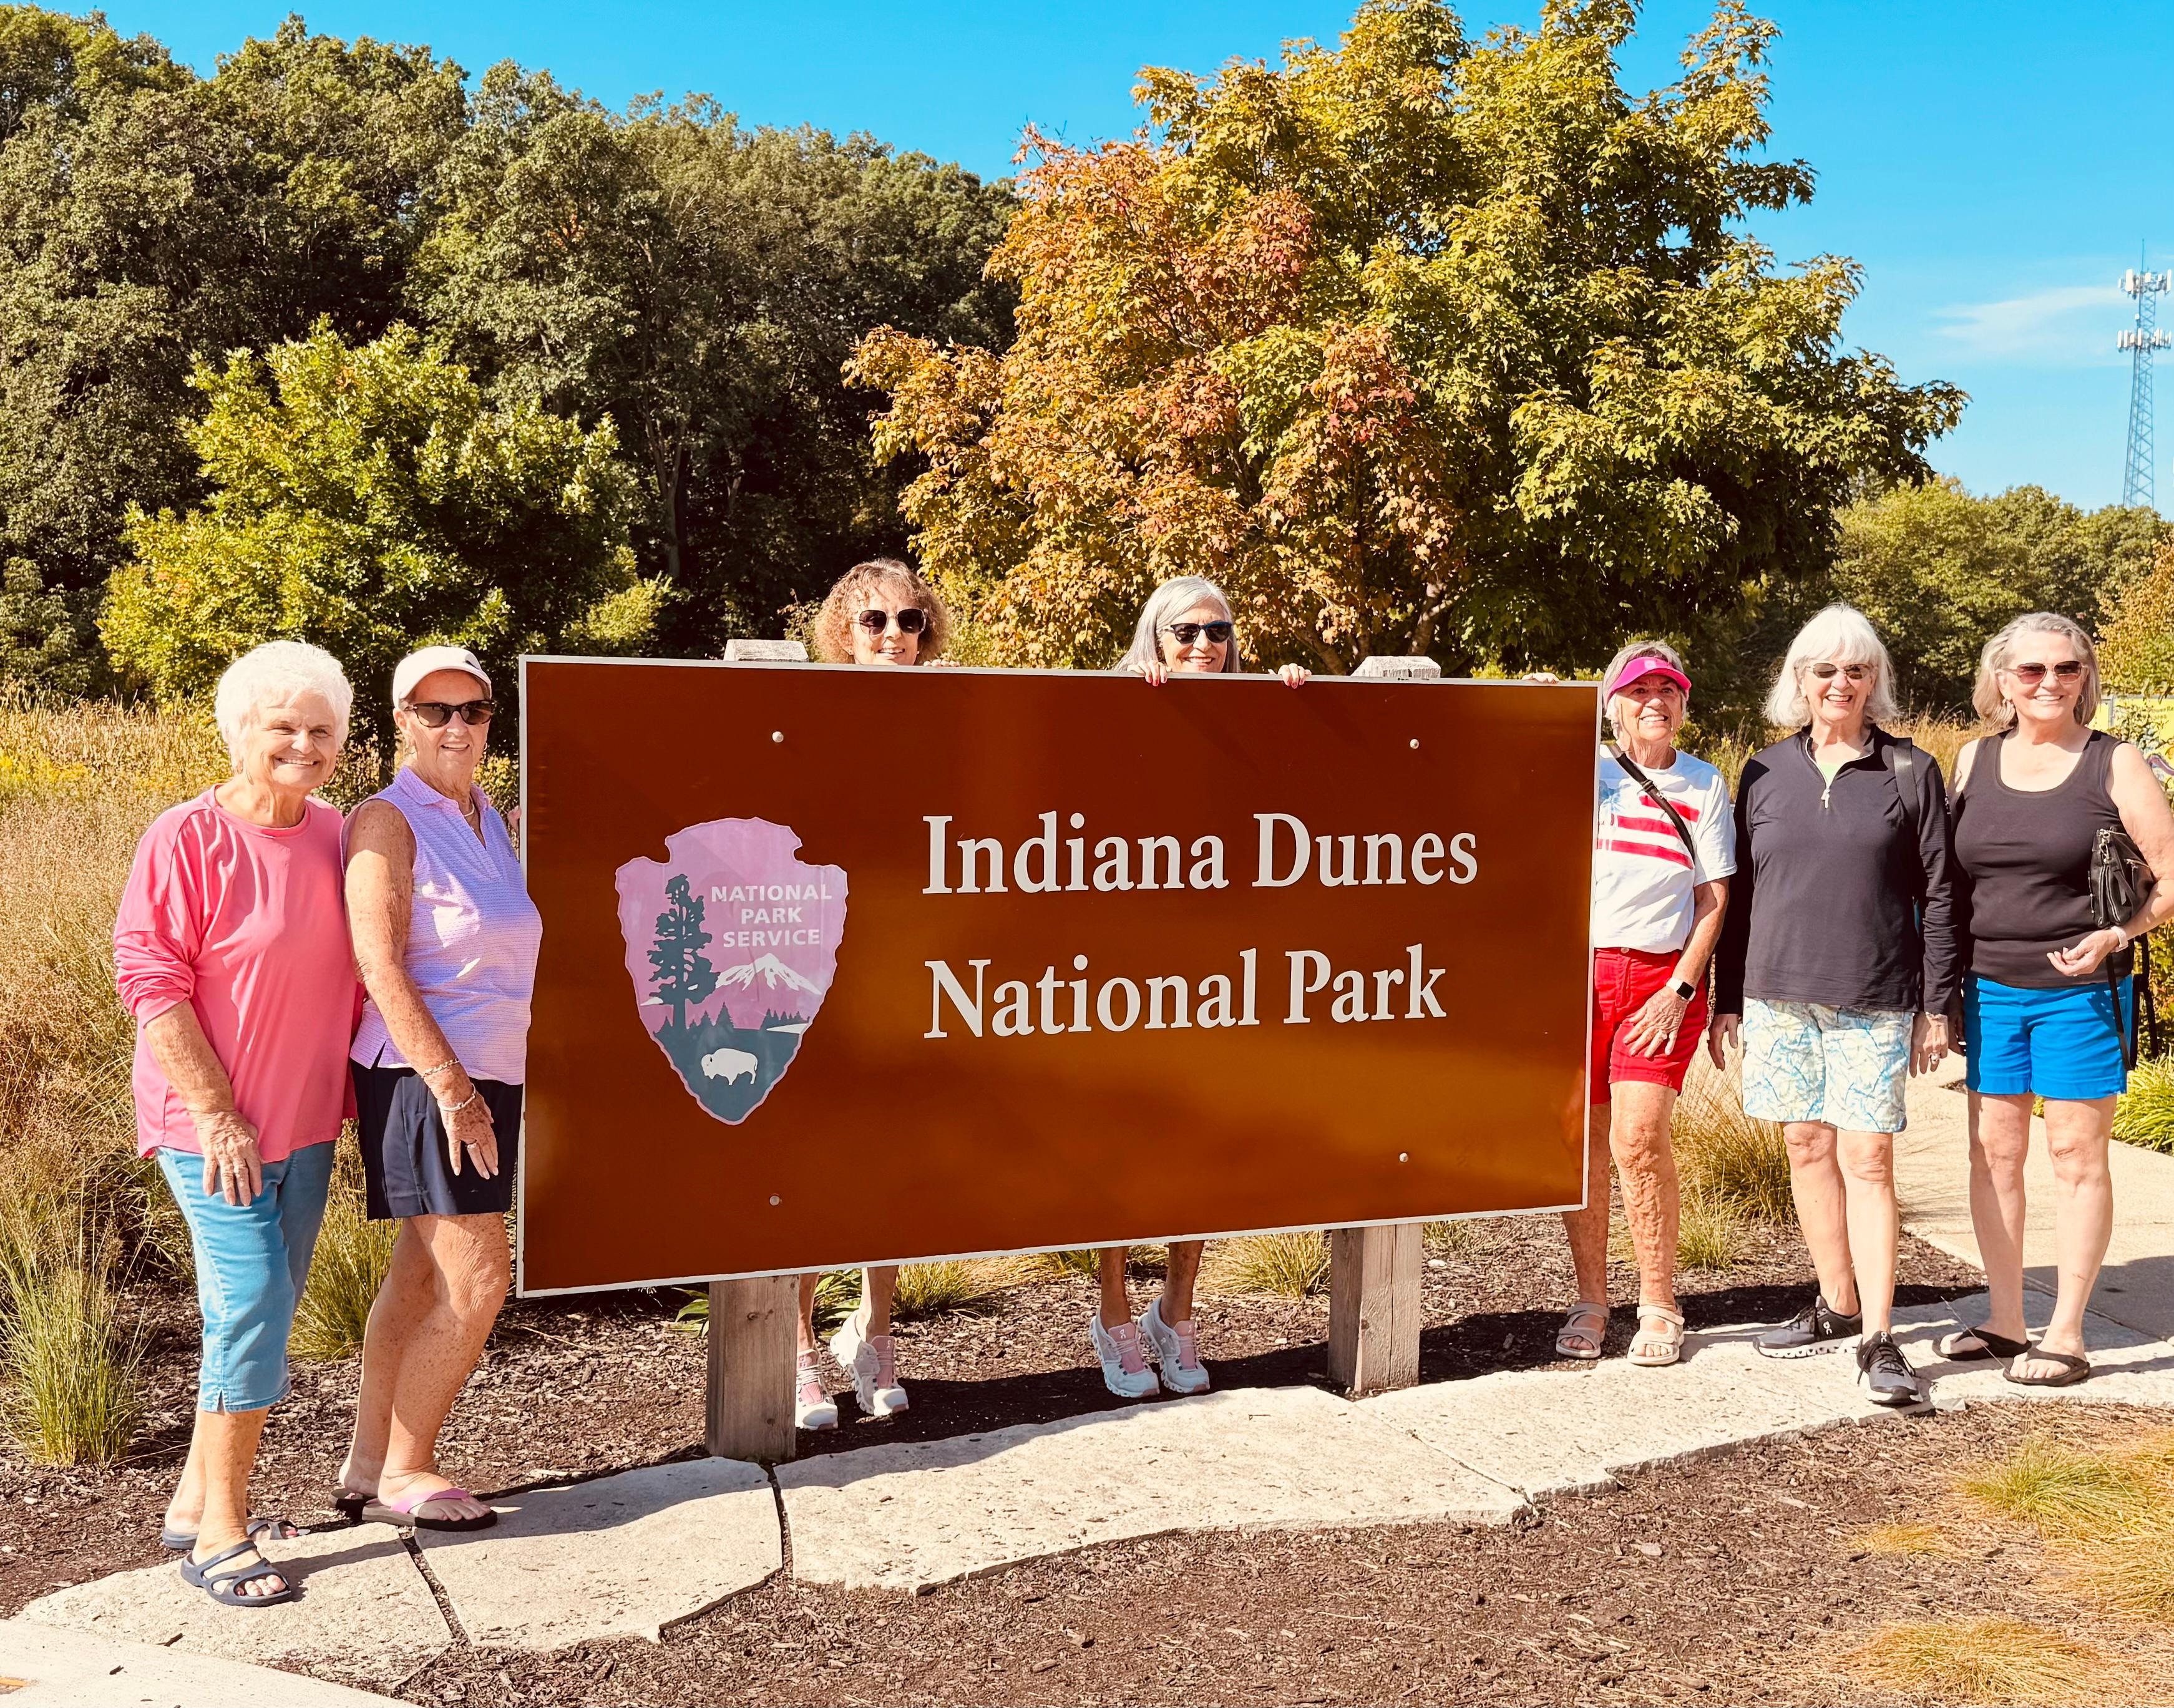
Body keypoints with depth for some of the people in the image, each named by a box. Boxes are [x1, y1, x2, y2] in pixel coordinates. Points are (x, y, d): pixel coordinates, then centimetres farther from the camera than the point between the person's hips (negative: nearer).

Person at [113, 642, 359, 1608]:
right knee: (252, 1308, -9)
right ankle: (220, 1534, 4)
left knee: (263, 1310, 13)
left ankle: (197, 1501, 29)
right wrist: (218, 1113, -18)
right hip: (212, 1125, -7)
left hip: (304, 1123, 7)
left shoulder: (333, 835, 5)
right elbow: (148, 979, -15)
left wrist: (349, 1094, 13)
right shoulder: (187, 838, -13)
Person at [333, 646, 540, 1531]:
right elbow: (380, 966, -17)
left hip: (487, 1076, 8)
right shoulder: (389, 820, -11)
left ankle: (367, 1467, 25)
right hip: (425, 1077, -8)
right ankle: (403, 1472, 9)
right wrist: (451, 1086, -21)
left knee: (423, 1274, 13)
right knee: (478, 1280, -7)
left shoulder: (490, 817, 13)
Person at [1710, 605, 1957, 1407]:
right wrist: (1727, 999, 8)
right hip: (1780, 993, 3)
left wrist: (1936, 1006, -1)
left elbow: (1937, 896, 2)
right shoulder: (1766, 773, 7)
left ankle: (1877, 1338, -2)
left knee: (1867, 1159, -5)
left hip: (1875, 1000, -3)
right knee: (1807, 1147, 10)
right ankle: (1838, 1305, 24)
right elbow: (1740, 892, 10)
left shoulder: (1910, 772, 1)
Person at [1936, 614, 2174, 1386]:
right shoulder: (1974, 761, 7)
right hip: (1992, 989, 4)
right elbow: (1948, 877, 13)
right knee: (1993, 1150, 7)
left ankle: (2066, 1336, 11)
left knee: (2076, 1153, 2)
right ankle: (2004, 1323, 19)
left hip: (2080, 993, -4)